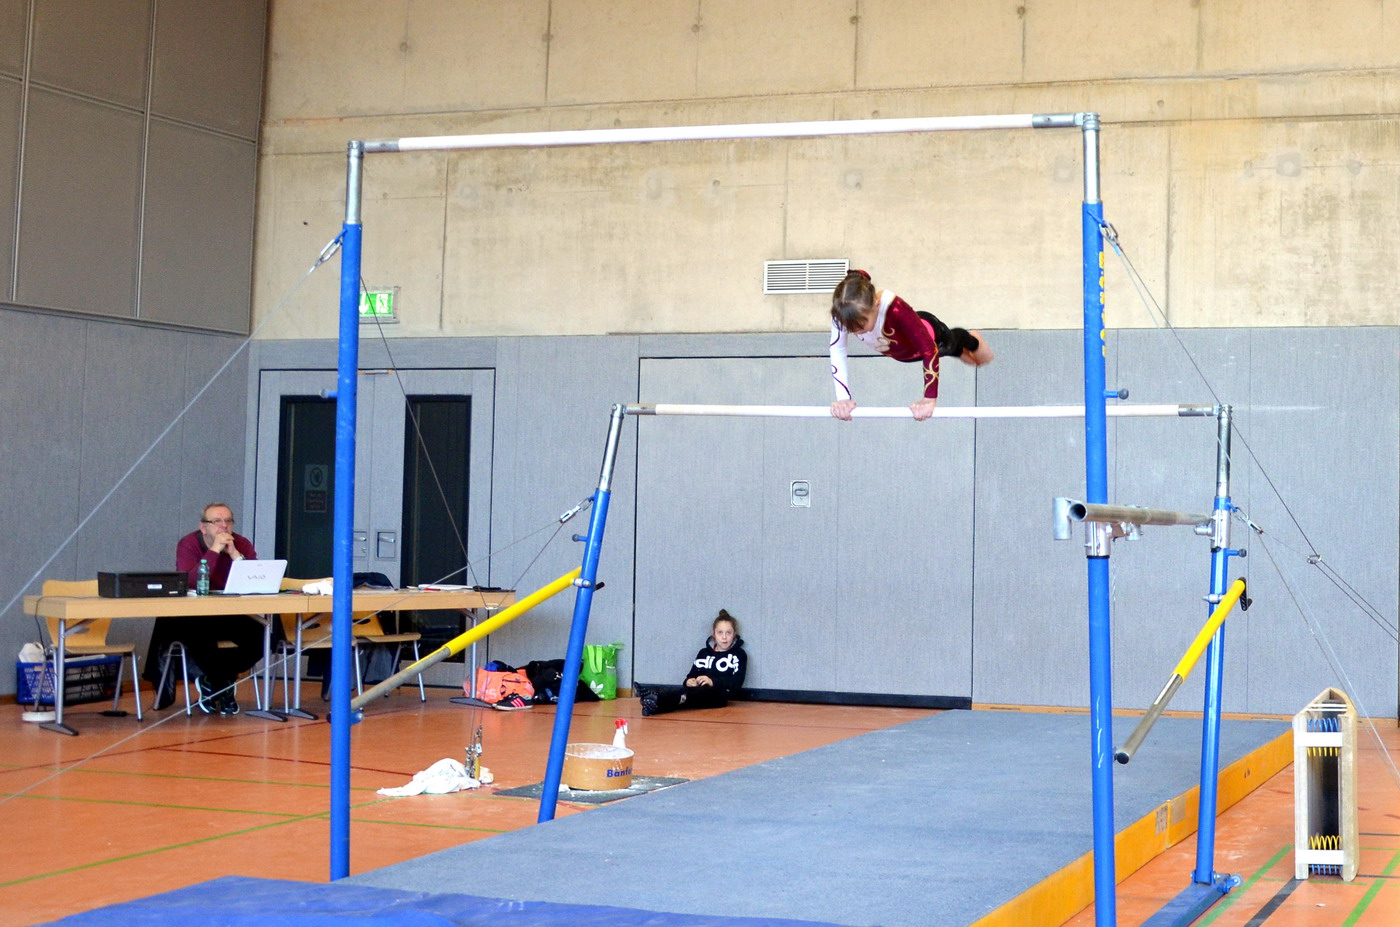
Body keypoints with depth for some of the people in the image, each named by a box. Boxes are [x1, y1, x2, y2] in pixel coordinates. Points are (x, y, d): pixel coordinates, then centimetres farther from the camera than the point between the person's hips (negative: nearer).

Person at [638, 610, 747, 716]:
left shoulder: (739, 655, 11)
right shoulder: (704, 653, 26)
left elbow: (737, 683, -2)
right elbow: (692, 674, 19)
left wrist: (713, 682, -17)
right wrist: (688, 681, -7)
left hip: (719, 694, -5)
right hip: (699, 691, 5)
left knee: (697, 693, -38)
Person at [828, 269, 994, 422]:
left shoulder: (895, 310, -50)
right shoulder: (844, 312, -39)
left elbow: (929, 350, -46)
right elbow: (837, 353, -33)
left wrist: (930, 399, -46)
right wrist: (843, 397, -41)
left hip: (930, 336, -4)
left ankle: (974, 341, 68)